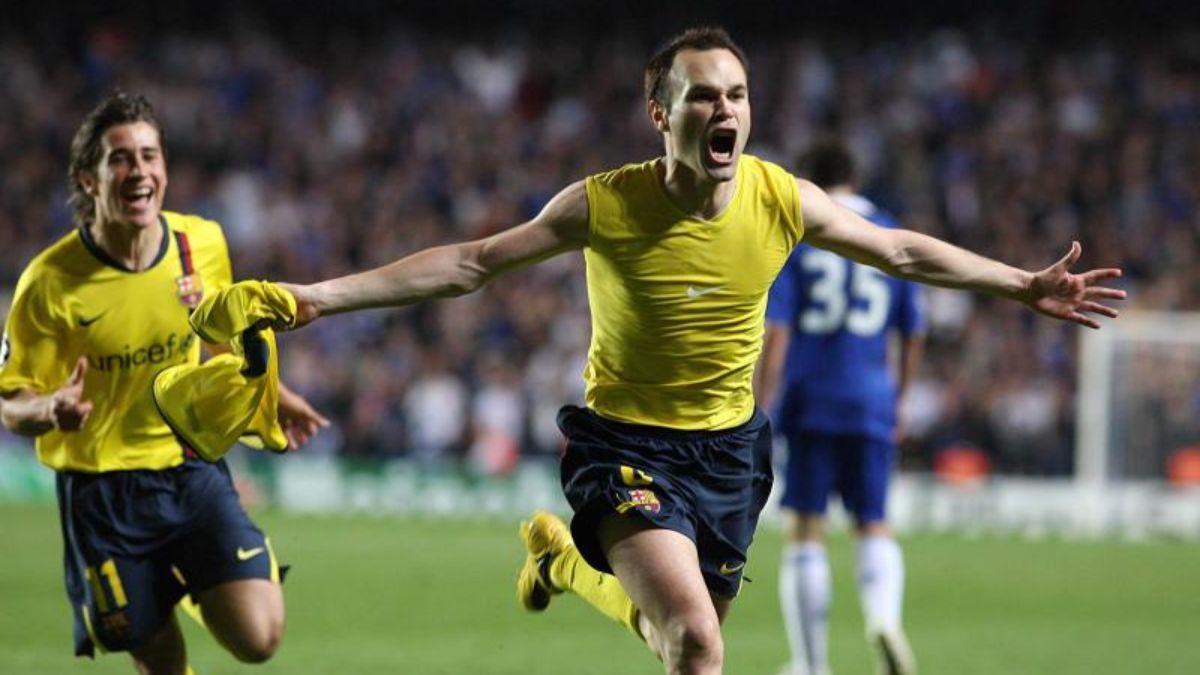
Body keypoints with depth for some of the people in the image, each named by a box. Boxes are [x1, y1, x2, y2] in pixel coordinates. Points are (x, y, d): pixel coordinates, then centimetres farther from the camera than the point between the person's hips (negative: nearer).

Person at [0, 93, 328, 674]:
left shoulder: (204, 244, -5)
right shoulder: (50, 283, -16)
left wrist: (271, 397, 12)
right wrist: (53, 410, -30)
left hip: (194, 468, 2)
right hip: (101, 489, -2)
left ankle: (192, 580, 23)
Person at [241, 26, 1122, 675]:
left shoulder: (784, 200, -10)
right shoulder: (604, 206, -17)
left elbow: (902, 251, 5)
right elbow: (471, 263, -10)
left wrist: (1025, 288, 7)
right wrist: (327, 296, -15)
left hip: (729, 449, 4)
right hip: (627, 444, -4)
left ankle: (564, 558, 47)